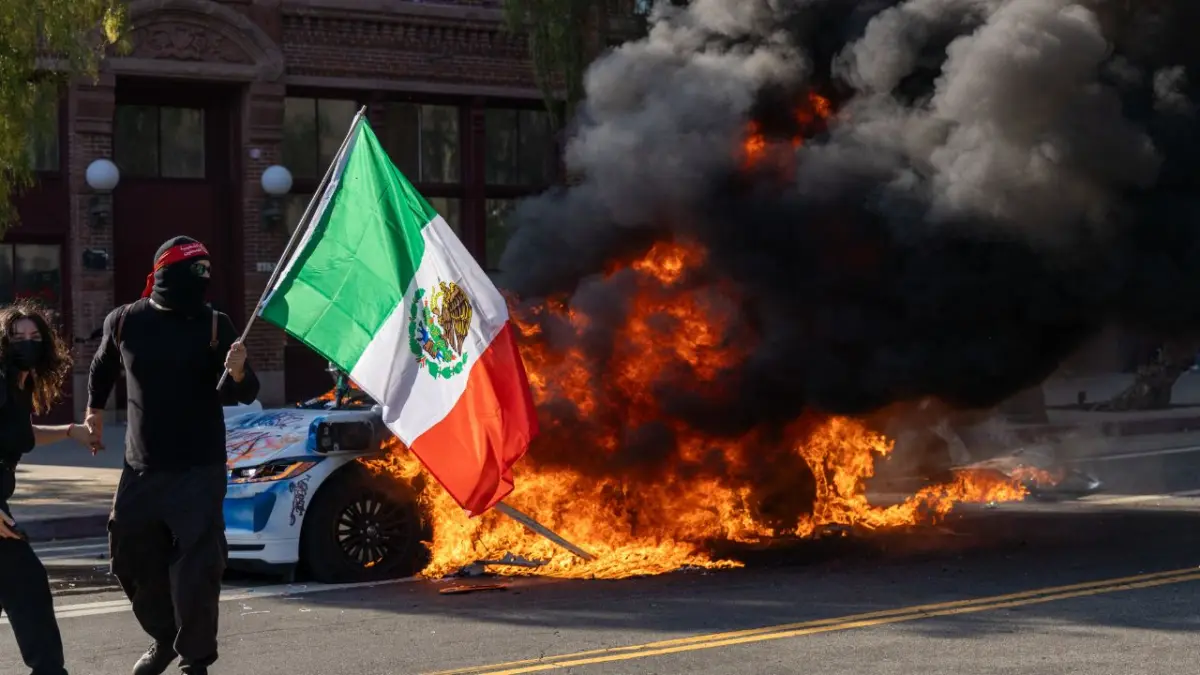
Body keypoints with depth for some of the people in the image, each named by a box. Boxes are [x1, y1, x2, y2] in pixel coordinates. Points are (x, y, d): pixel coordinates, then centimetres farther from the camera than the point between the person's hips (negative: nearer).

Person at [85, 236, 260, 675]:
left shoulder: (214, 325, -8)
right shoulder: (125, 322, -2)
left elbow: (243, 395, -14)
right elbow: (104, 366, 20)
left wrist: (237, 374, -35)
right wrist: (95, 408, 31)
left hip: (199, 470, -3)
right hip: (142, 469, 3)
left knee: (196, 571, -9)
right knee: (131, 559, 13)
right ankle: (165, 638, 36)